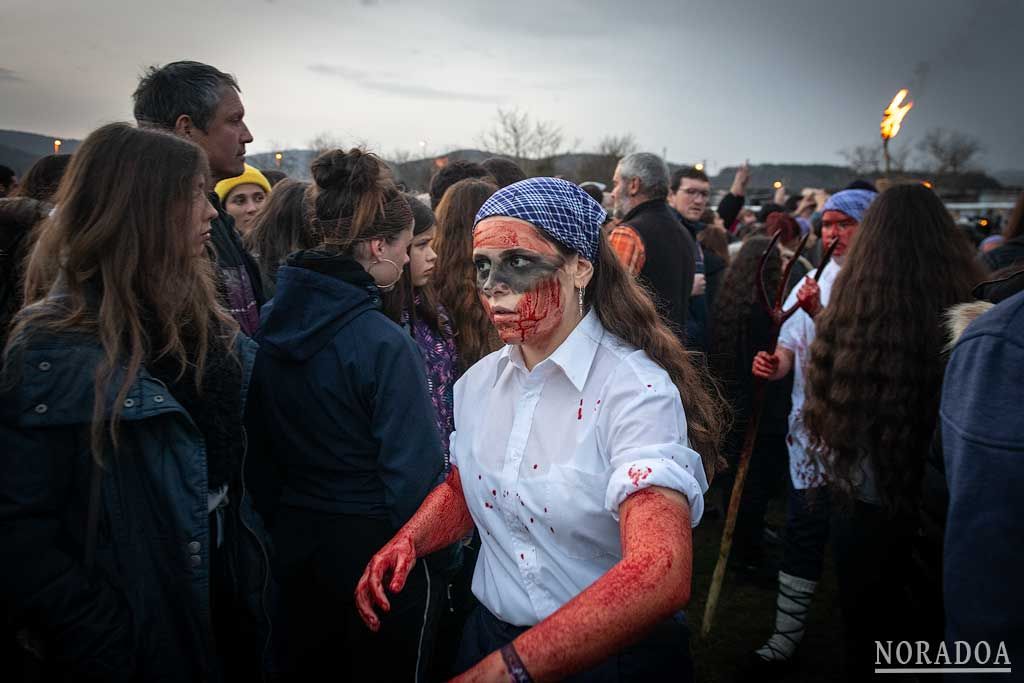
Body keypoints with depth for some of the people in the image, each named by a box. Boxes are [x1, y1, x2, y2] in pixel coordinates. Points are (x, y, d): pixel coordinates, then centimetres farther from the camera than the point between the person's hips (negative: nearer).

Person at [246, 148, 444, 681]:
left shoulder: (270, 323, -3)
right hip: (375, 548, -6)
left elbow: (258, 442, 6)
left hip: (292, 542, 6)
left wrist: (277, 517, 18)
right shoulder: (383, 344, -23)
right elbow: (413, 471, -23)